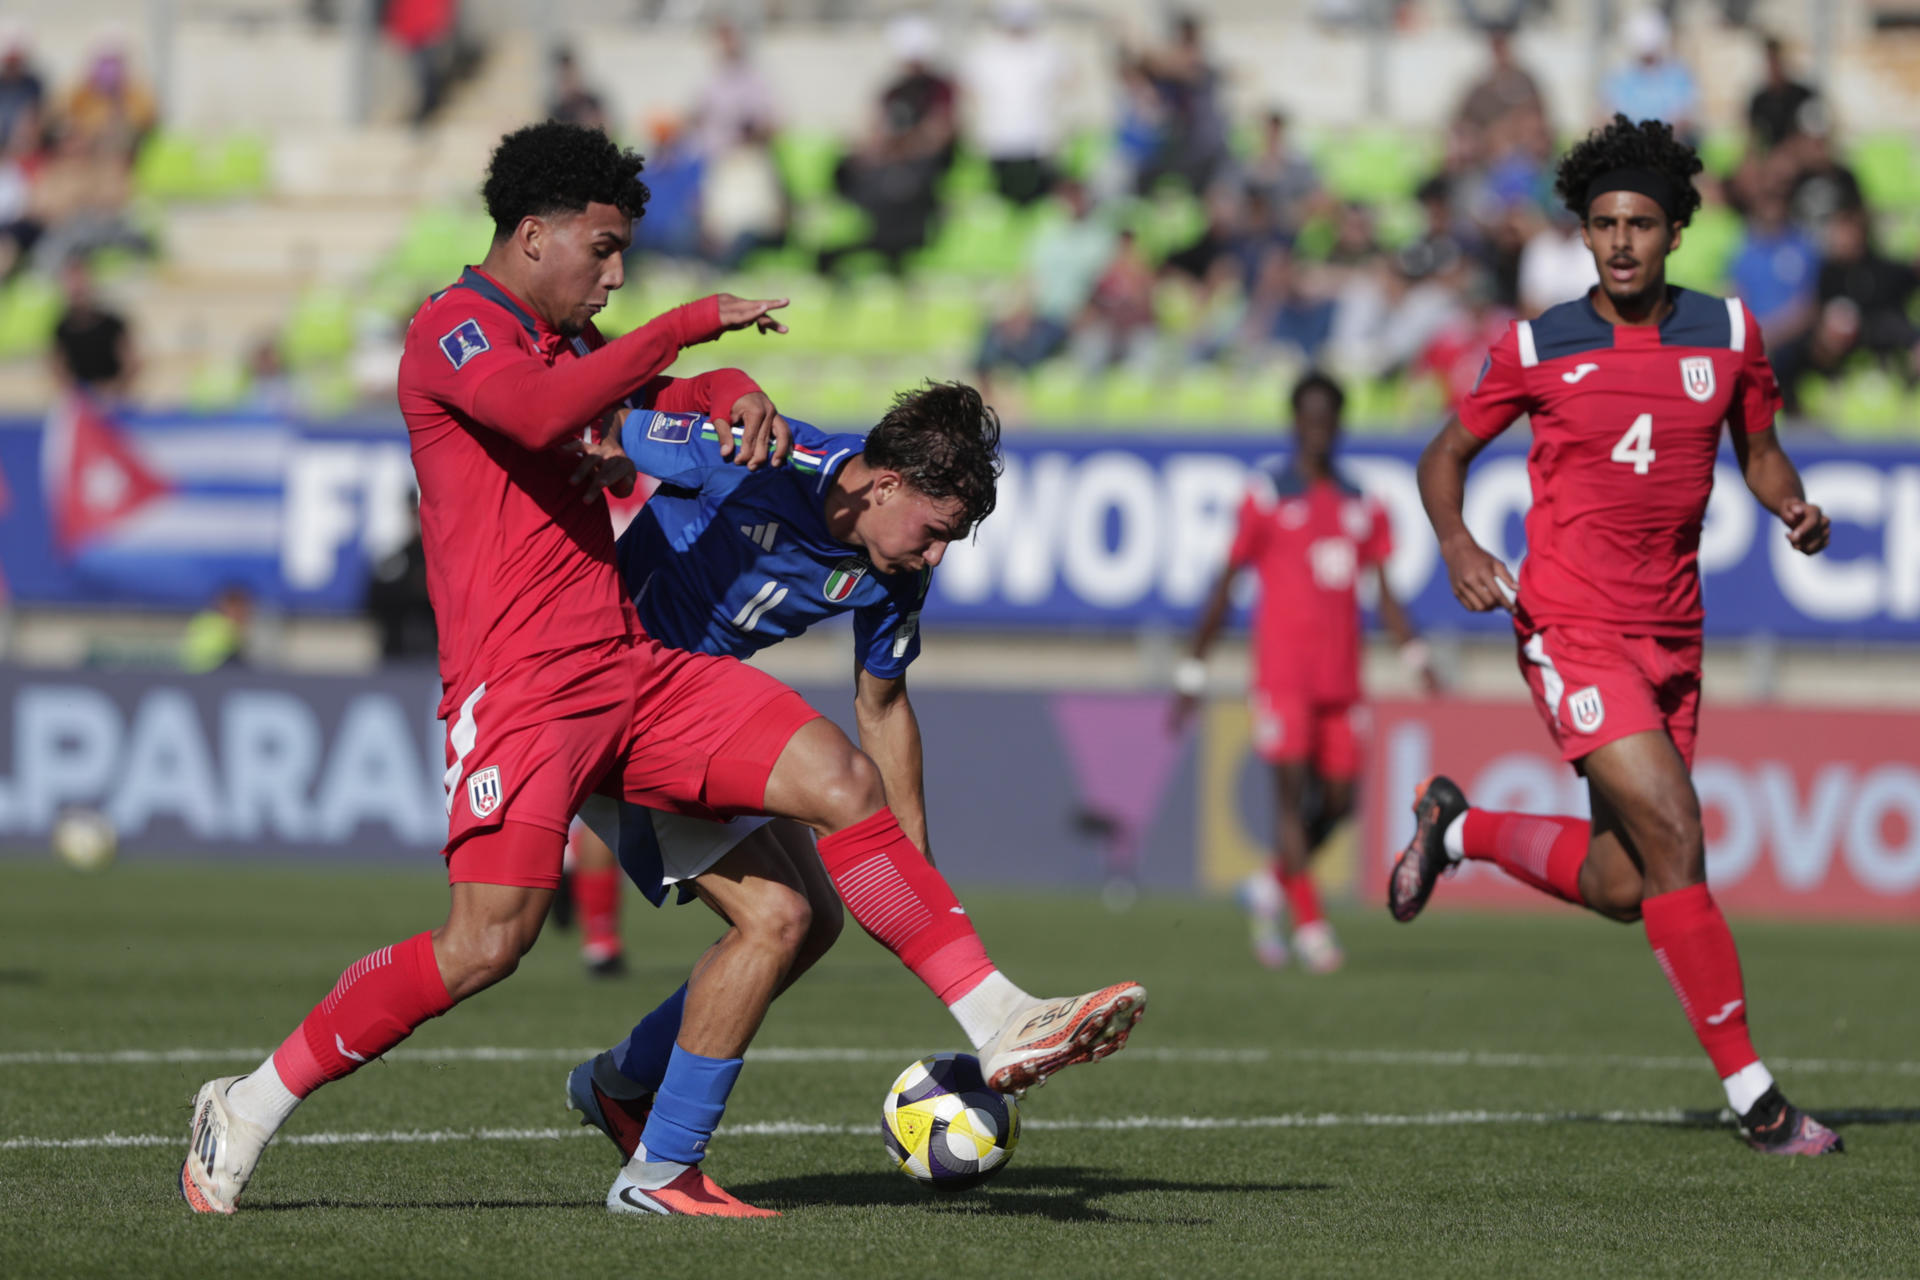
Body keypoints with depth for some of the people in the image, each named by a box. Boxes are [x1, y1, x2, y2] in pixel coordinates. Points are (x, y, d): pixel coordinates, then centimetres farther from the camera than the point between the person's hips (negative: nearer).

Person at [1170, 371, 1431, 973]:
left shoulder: (1361, 506, 13)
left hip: (1341, 676, 5)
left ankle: (1273, 885, 28)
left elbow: (1383, 592, 17)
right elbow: (1224, 586, 1)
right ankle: (1310, 926, -7)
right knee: (1294, 792, -11)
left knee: (1338, 799, 5)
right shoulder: (1266, 496, -1)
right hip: (1283, 670, -5)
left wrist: (1416, 656, 3)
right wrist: (1192, 671, 1)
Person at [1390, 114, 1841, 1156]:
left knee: (1620, 890, 9)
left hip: (1672, 639, 5)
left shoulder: (1728, 333, 5)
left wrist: (1794, 506, -6)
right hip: (1572, 629, -5)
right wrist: (1456, 543, -12)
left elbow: (1758, 448, 16)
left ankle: (1456, 828, 37)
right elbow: (1445, 456, 8)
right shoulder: (1537, 349, -3)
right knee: (1674, 838, -19)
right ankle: (1752, 1095, -15)